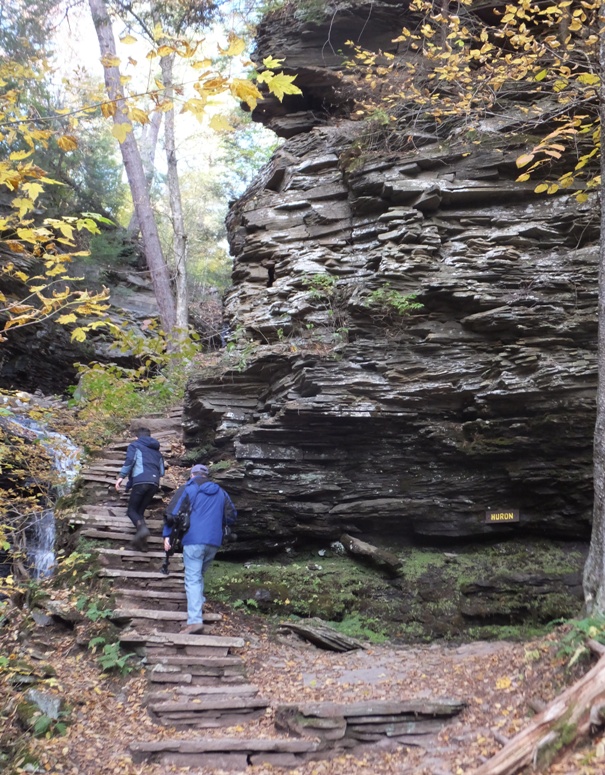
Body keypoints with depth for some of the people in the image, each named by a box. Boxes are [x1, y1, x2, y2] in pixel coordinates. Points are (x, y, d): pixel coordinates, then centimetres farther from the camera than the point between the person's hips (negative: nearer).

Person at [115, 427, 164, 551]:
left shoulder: (135, 445, 15)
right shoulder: (157, 450, 30)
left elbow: (130, 460, -5)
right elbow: (161, 471, 26)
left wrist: (121, 476, -5)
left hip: (140, 481, -5)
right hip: (154, 483, 5)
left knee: (132, 509, 3)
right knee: (140, 510, 13)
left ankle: (142, 527, -28)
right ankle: (142, 541, -2)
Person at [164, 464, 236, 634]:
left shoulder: (188, 489, 4)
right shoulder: (220, 492, 18)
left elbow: (174, 512, -1)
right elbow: (231, 516, 21)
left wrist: (167, 535, 3)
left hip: (194, 539, -5)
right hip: (214, 541, 5)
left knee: (192, 579, -9)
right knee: (199, 575, 24)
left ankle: (195, 620, -19)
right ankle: (197, 602, 22)